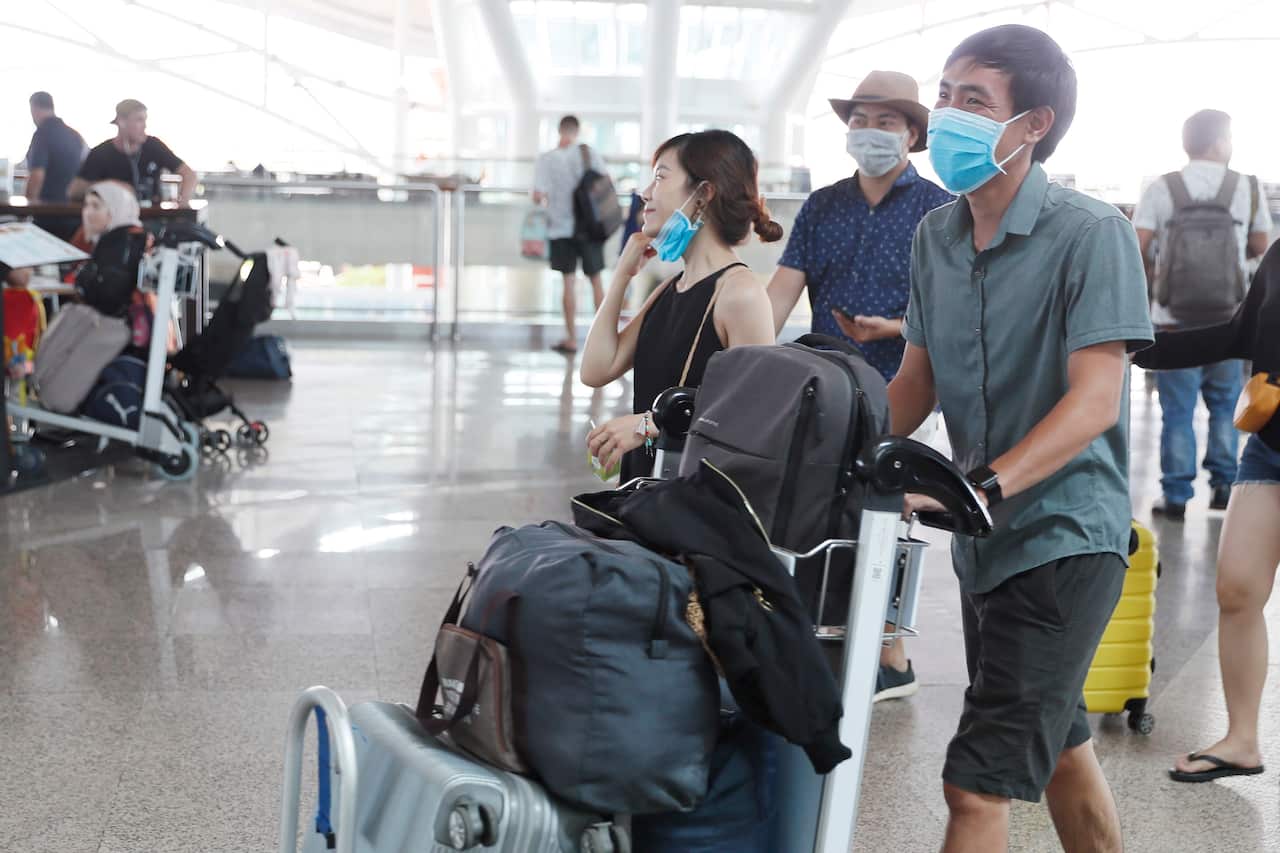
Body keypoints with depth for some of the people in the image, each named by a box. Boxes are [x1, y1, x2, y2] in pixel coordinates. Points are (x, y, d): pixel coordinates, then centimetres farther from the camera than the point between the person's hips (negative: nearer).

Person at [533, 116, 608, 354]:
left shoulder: (546, 159, -5)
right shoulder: (589, 153, -4)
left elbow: (538, 196, -9)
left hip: (560, 227, 0)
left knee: (569, 283, 5)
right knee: (596, 281, 11)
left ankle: (571, 339, 7)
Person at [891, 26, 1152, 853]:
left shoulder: (1091, 233, -16)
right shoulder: (936, 235, 4)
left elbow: (1095, 399, -23)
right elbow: (918, 378, 11)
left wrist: (984, 486, -35)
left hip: (1063, 537, -7)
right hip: (987, 535, 8)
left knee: (979, 782, -9)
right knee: (1058, 745, 23)